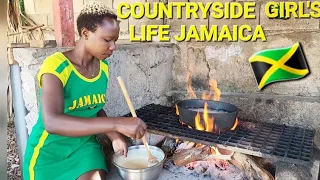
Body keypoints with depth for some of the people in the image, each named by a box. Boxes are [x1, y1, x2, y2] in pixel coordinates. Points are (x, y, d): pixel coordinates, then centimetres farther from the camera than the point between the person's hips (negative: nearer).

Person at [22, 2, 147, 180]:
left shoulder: (103, 67, -6)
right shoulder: (55, 66, -23)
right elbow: (52, 122, -37)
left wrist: (115, 137, -8)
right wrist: (117, 123, -44)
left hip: (85, 144, 4)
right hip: (49, 149, -3)